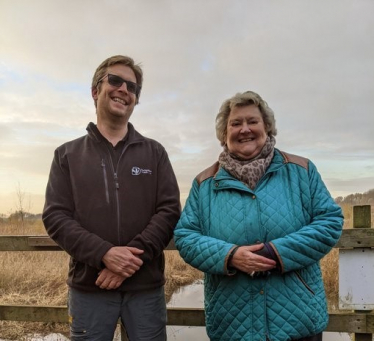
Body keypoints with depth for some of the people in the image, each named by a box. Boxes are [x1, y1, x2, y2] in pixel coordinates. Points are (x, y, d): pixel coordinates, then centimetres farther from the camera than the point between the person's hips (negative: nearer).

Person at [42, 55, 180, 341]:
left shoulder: (154, 152, 6)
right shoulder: (68, 155, 7)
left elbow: (170, 211, -3)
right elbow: (55, 217, -2)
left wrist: (134, 256, -16)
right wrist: (104, 254, -17)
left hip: (146, 286, 0)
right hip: (89, 287, 0)